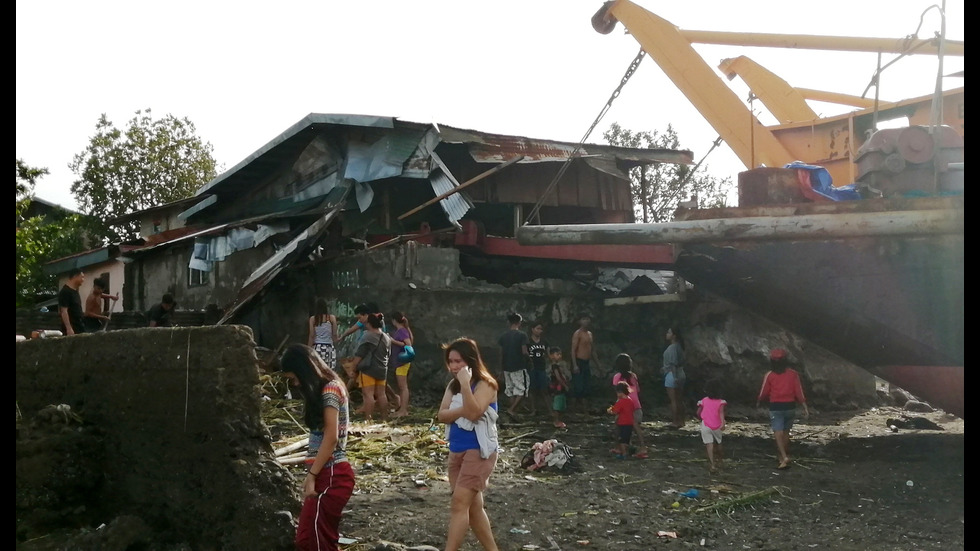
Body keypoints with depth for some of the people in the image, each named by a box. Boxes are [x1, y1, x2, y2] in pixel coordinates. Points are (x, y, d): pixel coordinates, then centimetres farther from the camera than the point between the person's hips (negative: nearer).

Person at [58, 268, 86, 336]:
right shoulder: (65, 292, -13)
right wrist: (69, 329, -25)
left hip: (79, 328, 9)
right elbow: (63, 311, -19)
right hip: (71, 329, -9)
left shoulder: (75, 291, 15)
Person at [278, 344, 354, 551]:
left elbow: (331, 437, -18)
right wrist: (313, 474, 8)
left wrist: (311, 475, -17)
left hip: (331, 475, -9)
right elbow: (322, 436, 13)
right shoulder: (323, 390, 16)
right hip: (327, 474, 9)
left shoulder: (330, 389, -12)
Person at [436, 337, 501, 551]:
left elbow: (474, 413, -25)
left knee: (459, 503, -14)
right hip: (457, 451, 8)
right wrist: (463, 411, -18)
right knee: (473, 506, 12)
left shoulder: (485, 384, -11)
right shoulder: (452, 385, 10)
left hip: (479, 451, -8)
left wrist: (465, 384, -29)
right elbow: (442, 415, -2)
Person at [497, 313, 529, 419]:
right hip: (519, 366, -5)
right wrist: (527, 356, 6)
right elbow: (524, 351, -16)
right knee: (521, 390, 2)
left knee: (511, 390, 13)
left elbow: (501, 352, 8)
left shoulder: (503, 335, 5)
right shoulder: (522, 335, -10)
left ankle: (514, 412, 14)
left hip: (507, 367, 6)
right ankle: (511, 409, -12)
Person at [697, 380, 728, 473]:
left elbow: (698, 413, 6)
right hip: (717, 426, 1)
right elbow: (721, 412, -15)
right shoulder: (720, 402, 1)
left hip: (705, 425, -1)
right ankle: (719, 461, 44)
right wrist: (723, 423, -26)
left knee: (709, 443, -8)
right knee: (718, 443, 23)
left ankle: (712, 464, -24)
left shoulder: (703, 400, 4)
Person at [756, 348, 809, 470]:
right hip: (790, 406, 3)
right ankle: (783, 456, 24)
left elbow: (764, 392, 2)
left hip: (775, 407, -3)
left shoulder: (769, 375, -5)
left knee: (778, 433, -6)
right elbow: (799, 392, -1)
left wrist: (758, 402, 21)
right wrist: (805, 407, 3)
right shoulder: (793, 374, 1)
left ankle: (784, 457, -22)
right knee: (785, 432, 16)